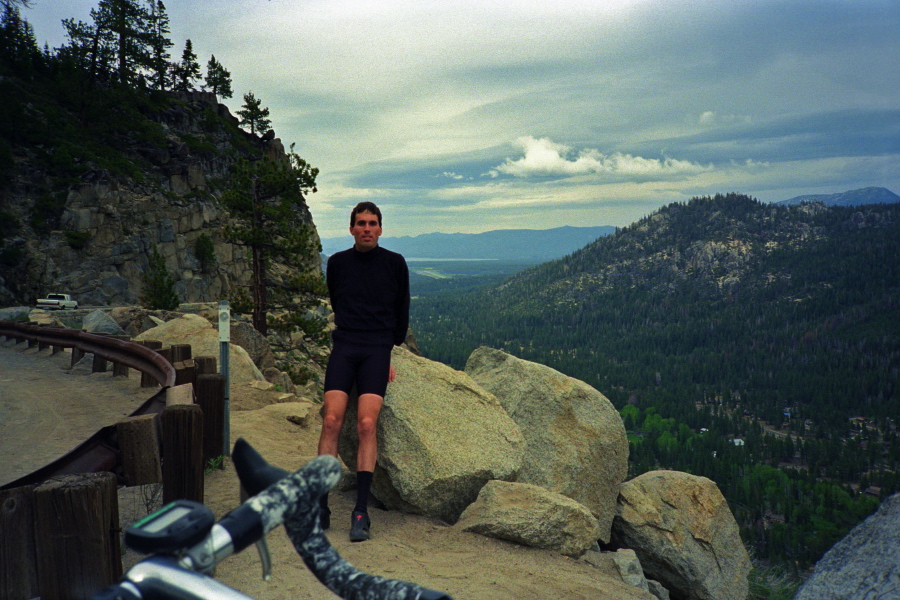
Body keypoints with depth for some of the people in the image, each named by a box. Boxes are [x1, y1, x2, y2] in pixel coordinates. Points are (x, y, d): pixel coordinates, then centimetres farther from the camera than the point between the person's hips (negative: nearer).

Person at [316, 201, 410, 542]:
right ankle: (322, 506, -7)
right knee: (332, 421, -15)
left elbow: (402, 312, 15)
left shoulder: (395, 263, 8)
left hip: (378, 350, -1)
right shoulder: (337, 263, 12)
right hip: (344, 347, 2)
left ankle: (361, 512, -14)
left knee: (366, 424, -17)